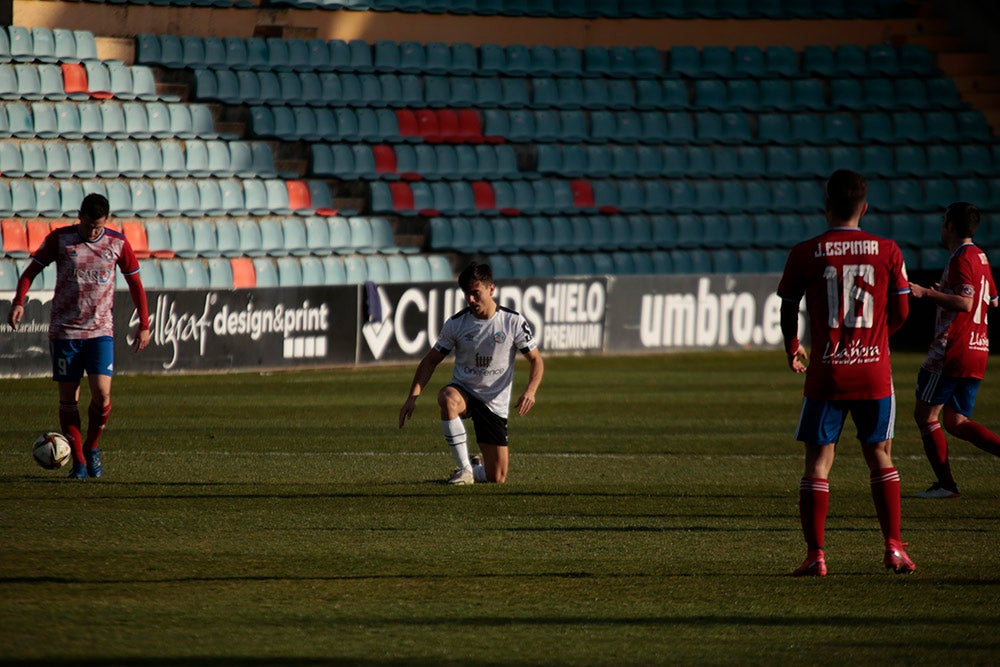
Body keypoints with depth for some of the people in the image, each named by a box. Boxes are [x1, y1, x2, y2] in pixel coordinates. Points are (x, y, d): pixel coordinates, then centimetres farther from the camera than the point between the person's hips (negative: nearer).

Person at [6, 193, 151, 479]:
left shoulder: (118, 243, 1)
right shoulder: (60, 239, -3)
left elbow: (135, 284, 11)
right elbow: (31, 271, 3)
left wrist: (144, 325, 8)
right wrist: (18, 302, -14)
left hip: (101, 331, 0)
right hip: (64, 331, 0)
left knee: (102, 393, -12)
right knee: (68, 398, -1)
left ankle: (92, 448, 12)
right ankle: (78, 460, 10)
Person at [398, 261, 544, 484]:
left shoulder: (513, 322, -7)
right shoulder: (456, 323, -5)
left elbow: (535, 360, -1)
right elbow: (431, 360, 3)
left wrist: (530, 391, -21)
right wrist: (413, 396, -10)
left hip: (495, 403, 0)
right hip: (464, 390, 0)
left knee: (497, 479, -4)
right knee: (447, 399, -41)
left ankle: (476, 470, 36)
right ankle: (464, 469, -30)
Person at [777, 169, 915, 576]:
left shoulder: (805, 254, -4)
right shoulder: (887, 251, -1)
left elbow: (788, 310, 6)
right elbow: (900, 312, 5)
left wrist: (793, 350, 25)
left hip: (825, 374, -1)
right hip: (874, 369, 1)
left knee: (818, 461, 2)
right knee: (879, 456, 14)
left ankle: (815, 554, -5)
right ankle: (894, 547, 8)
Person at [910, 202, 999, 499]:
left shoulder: (962, 259, -12)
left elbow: (965, 303, -23)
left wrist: (926, 293, -24)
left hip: (953, 350, -9)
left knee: (925, 415, 0)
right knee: (956, 422, 10)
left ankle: (946, 484, -2)